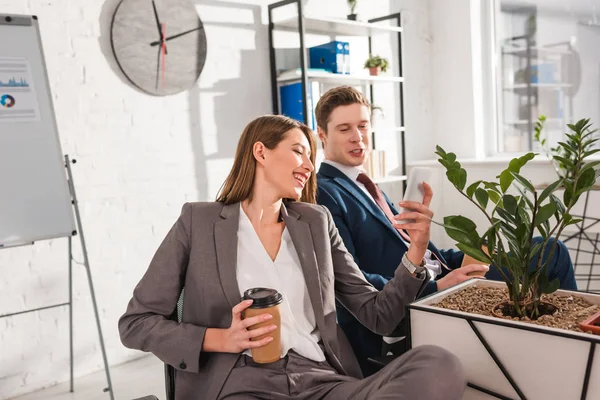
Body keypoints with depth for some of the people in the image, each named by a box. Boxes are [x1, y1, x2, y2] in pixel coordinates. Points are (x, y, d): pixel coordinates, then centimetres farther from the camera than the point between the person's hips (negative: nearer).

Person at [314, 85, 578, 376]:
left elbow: (417, 251, 15)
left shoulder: (365, 189, 18)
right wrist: (436, 288, -23)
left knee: (552, 252, 7)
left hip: (435, 281, 9)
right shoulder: (323, 195, -10)